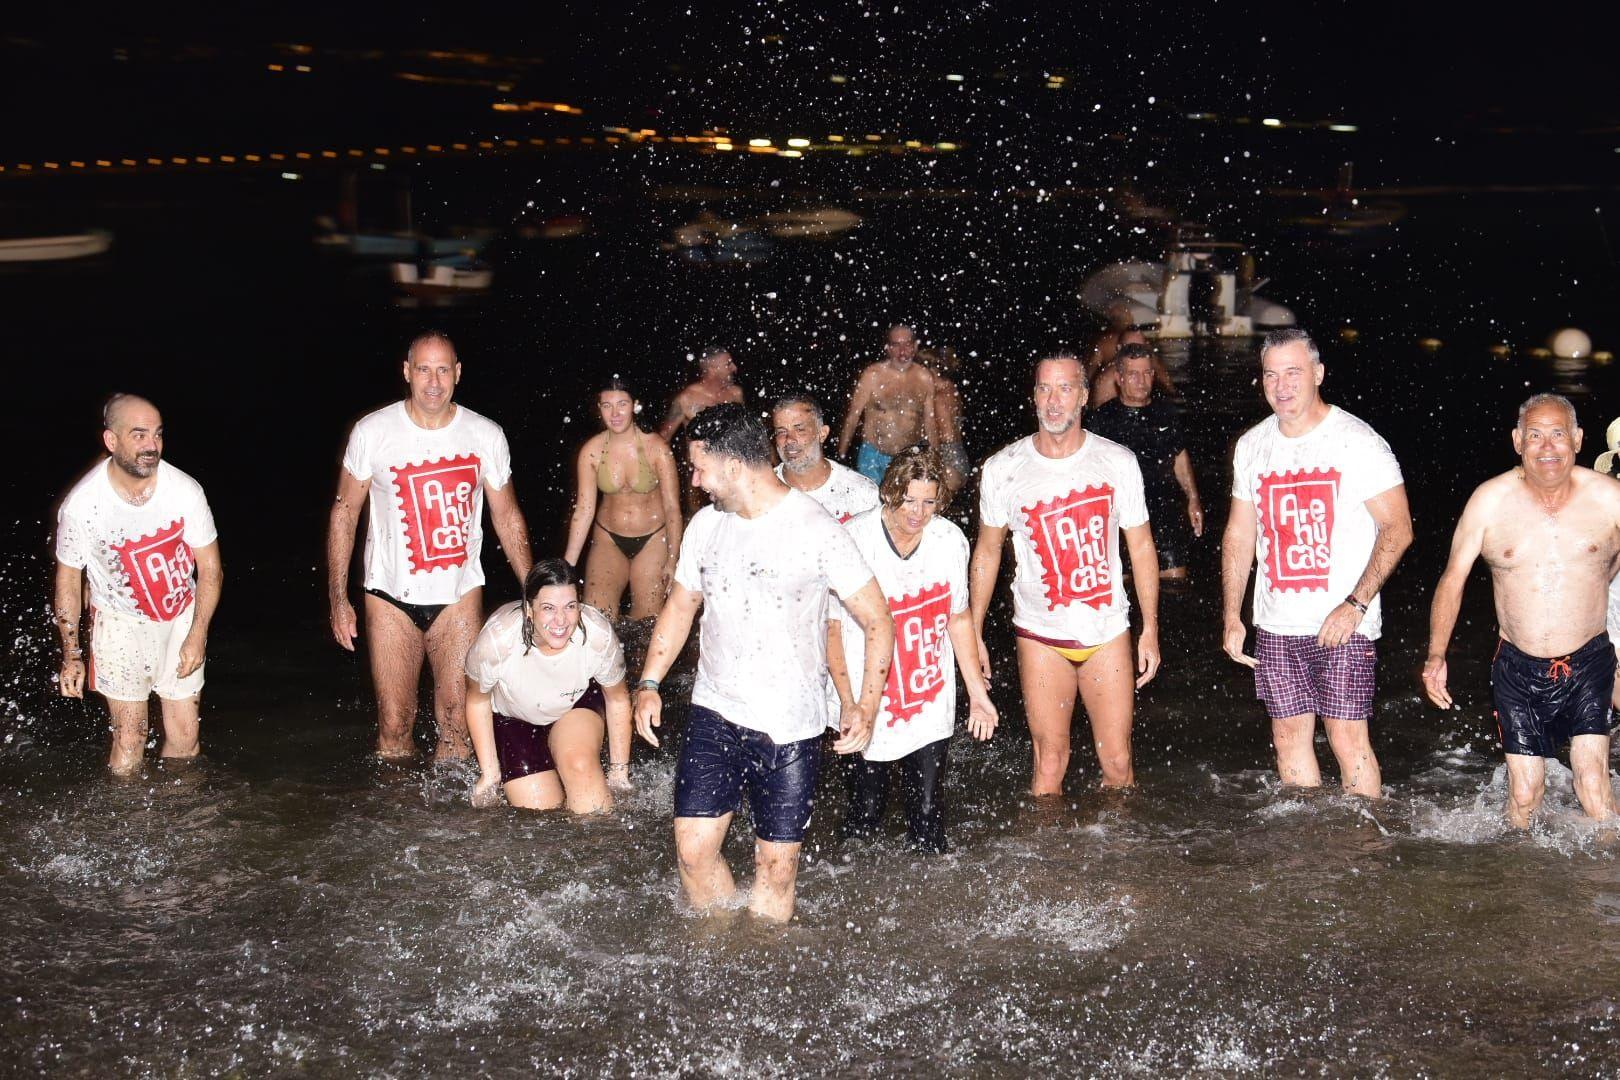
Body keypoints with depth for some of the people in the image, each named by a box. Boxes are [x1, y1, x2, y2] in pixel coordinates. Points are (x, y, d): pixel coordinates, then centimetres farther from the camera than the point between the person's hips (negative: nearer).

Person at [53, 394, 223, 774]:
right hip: (121, 620, -2)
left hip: (181, 616, 2)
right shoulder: (80, 506, -21)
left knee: (185, 735, 6)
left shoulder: (186, 491, -19)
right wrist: (71, 655, -4)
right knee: (130, 736, -4)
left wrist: (197, 636, -10)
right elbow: (68, 579, -5)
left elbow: (210, 569, -6)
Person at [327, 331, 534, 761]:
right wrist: (338, 600, -2)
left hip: (460, 593, 1)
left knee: (458, 722, 1)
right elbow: (344, 513, 1)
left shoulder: (486, 435, -2)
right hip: (392, 595, -1)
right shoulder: (372, 432, -6)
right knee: (395, 724, 2)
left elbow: (507, 517, 9)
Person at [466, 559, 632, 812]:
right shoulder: (497, 639, -36)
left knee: (581, 765, -30)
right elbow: (477, 699, -13)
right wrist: (489, 772, -9)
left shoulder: (599, 635, -32)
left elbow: (617, 699, -10)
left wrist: (620, 770, -4)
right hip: (511, 719, 0)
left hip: (577, 705, 1)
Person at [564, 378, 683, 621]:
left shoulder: (656, 448, -15)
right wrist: (567, 565, -9)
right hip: (608, 539, 2)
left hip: (652, 541, -2)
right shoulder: (592, 450, -10)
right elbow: (584, 509, -7)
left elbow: (672, 507, -10)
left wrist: (673, 561, -12)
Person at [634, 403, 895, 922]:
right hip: (713, 714, 4)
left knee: (776, 863, 2)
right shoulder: (706, 524, 4)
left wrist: (867, 708, -17)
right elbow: (680, 606, 17)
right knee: (693, 849, -1)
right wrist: (649, 684, 5)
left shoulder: (815, 529, -12)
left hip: (790, 726, -4)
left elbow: (877, 621, -8)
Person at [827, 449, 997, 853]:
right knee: (865, 812, 5)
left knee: (928, 813, 4)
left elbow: (958, 618, 9)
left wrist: (977, 693, 10)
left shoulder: (951, 540, -3)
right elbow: (832, 627, -9)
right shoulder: (854, 540, -15)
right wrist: (848, 704, -13)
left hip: (932, 708, 3)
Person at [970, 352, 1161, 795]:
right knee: (1050, 762, 0)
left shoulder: (1118, 462, -3)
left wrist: (1150, 629, 3)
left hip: (1108, 630, 1)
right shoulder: (1002, 468, -4)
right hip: (1041, 633, -1)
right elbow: (987, 552, 7)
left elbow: (1141, 547, 5)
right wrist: (973, 633, 6)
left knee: (1118, 762, 4)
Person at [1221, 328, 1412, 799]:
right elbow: (1239, 535, 15)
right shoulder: (1251, 446, 8)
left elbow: (1398, 529, -9)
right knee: (1289, 736, 9)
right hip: (1275, 625, 5)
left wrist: (1355, 604, -18)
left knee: (1347, 738, -5)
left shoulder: (1357, 442, -8)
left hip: (1344, 624, -5)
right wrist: (1231, 617, 9)